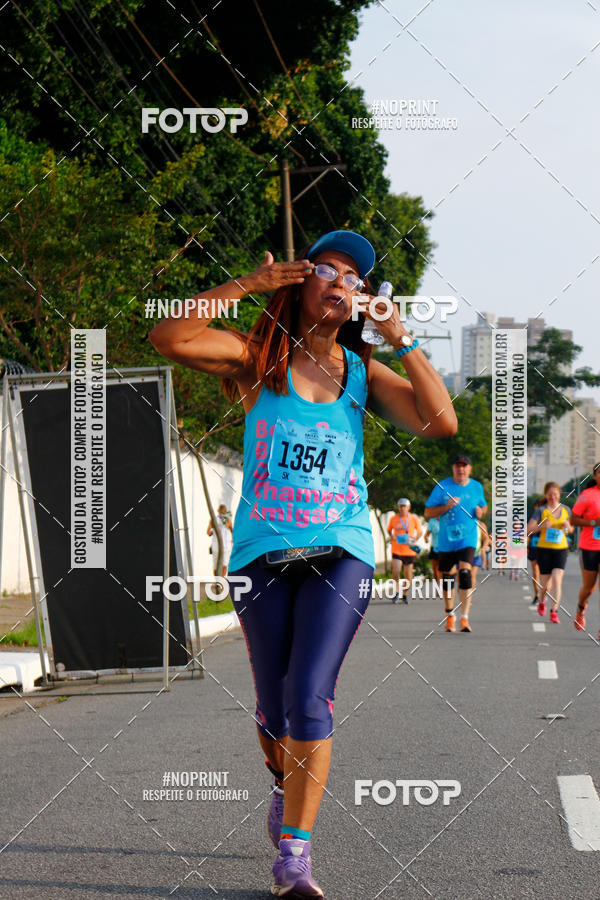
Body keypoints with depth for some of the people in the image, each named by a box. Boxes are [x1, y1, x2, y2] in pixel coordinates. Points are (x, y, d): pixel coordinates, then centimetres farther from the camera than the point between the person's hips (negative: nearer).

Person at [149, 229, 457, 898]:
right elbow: (168, 339, -12)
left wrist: (400, 337, -2)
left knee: (310, 698, -14)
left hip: (340, 550, 0)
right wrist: (243, 285, -12)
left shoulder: (363, 373, 9)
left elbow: (441, 422, -4)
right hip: (263, 552, 0)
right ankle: (285, 785, 43)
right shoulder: (258, 359, 4)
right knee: (273, 704, 11)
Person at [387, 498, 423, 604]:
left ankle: (405, 594, 23)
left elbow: (420, 531, 13)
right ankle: (398, 593, 1)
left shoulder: (414, 519, 2)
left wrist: (415, 540, -5)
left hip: (409, 550, 0)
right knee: (395, 572, -16)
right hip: (397, 550, 0)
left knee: (408, 575, 4)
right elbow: (389, 530, 20)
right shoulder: (393, 519, 3)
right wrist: (392, 536, -1)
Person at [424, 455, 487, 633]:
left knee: (465, 573, -19)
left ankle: (464, 618, -21)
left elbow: (483, 506, 22)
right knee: (448, 577, 9)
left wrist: (481, 511, -2)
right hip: (446, 540, 1)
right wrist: (447, 506, -18)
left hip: (467, 539, -1)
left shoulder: (476, 487, 5)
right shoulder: (442, 487, -3)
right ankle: (450, 615, 29)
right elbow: (428, 512, -2)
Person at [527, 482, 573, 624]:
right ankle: (541, 602, 37)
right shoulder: (541, 511, -2)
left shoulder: (566, 510, 8)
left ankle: (554, 612, -15)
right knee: (546, 582, 3)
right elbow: (529, 529, -7)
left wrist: (568, 526, -4)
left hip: (561, 549, 1)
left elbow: (571, 529, 19)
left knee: (557, 579, -15)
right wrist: (542, 526, -24)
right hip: (544, 549, -1)